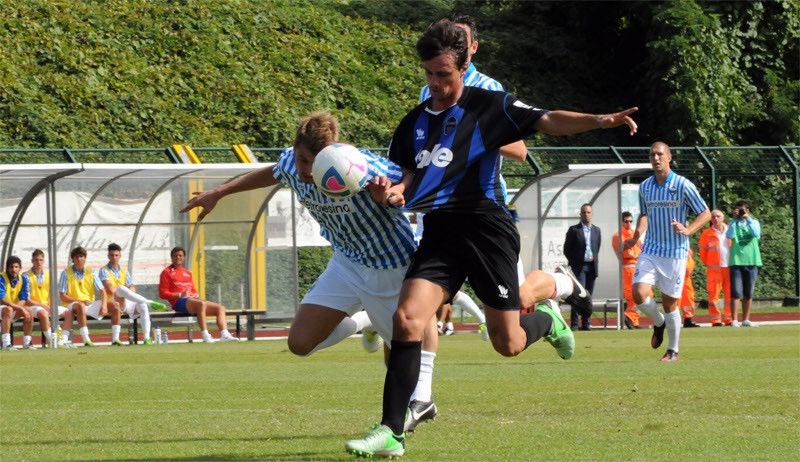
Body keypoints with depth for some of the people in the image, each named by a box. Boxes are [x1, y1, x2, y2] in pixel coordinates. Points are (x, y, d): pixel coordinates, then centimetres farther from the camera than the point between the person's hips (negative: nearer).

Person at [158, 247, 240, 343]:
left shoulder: (188, 273, 26)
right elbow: (162, 293, -3)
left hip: (192, 300, 8)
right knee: (201, 304, -38)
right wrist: (180, 295, -14)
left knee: (220, 308, -6)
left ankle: (224, 335, -21)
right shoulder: (167, 272, 5)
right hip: (179, 302, -8)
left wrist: (196, 295, 2)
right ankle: (205, 337, -46)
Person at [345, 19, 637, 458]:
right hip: (439, 232, 4)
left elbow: (547, 121, -8)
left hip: (486, 227, -4)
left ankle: (546, 319, 38)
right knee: (407, 319, -17)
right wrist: (394, 192, -7)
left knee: (508, 343, -1)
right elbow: (408, 177, 18)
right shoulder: (414, 123, 12)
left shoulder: (489, 105, -2)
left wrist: (599, 120, -23)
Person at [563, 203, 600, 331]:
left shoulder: (596, 230, 11)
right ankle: (574, 323, -11)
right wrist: (574, 262, 1)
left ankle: (586, 323, 10)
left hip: (592, 266, 4)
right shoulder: (574, 230, -1)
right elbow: (567, 249, 2)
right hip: (579, 267, -4)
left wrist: (593, 259, 9)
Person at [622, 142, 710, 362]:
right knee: (639, 294, -15)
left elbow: (705, 213, -4)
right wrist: (636, 237, 5)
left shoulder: (683, 185, -9)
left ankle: (673, 350, 18)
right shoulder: (644, 187, 6)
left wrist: (688, 230, -21)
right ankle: (659, 323, 16)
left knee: (670, 303, 2)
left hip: (675, 253, -4)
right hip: (650, 251, 4)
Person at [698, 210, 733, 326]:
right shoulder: (707, 234, 0)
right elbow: (703, 251, 6)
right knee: (713, 294, -5)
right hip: (714, 269, -2)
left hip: (729, 267, 2)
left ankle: (729, 319, 10)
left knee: (730, 294, 4)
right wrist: (707, 263, 10)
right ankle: (716, 320, -2)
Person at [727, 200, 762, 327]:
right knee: (736, 293, -8)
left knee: (748, 293, 7)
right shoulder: (734, 223, 7)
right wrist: (735, 219, -13)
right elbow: (729, 235, -12)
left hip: (752, 261, 2)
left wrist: (747, 218, -15)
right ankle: (734, 320, -9)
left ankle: (746, 319, 13)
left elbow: (756, 234, -12)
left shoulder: (754, 222, 9)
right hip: (736, 261, -2)